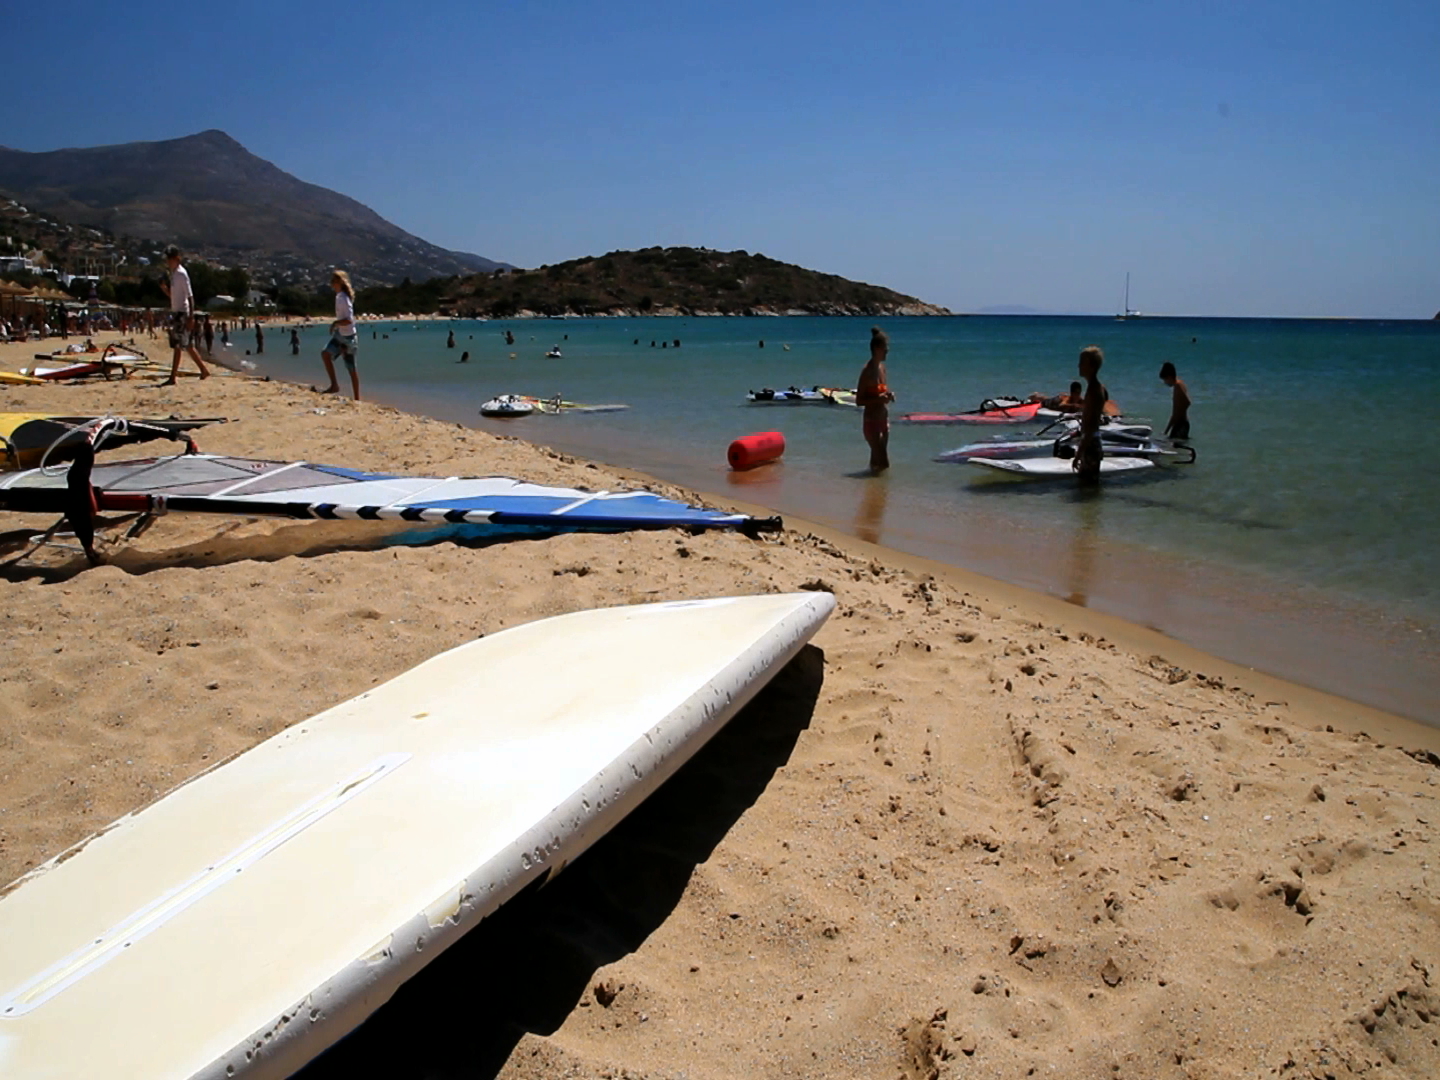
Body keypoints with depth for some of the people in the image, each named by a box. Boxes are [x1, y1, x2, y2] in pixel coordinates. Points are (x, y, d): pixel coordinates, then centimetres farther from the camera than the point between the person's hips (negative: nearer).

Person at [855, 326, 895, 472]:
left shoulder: (882, 367, 7)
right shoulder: (867, 371, -17)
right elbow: (859, 401, -17)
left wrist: (888, 395, 0)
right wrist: (878, 399, -27)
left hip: (883, 419, 8)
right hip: (871, 421, -8)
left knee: (878, 461, 15)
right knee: (883, 464, -8)